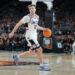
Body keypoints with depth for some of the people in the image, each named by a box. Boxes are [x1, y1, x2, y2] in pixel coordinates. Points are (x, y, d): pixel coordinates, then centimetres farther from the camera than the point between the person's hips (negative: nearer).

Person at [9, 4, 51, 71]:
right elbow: (18, 24, -8)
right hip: (30, 35, -9)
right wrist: (12, 32, -9)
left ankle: (17, 57, 30)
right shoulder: (27, 17, -12)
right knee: (39, 49, -14)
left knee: (32, 52, 15)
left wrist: (43, 29, 17)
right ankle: (42, 66, -6)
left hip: (34, 35, 9)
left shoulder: (37, 17, 11)